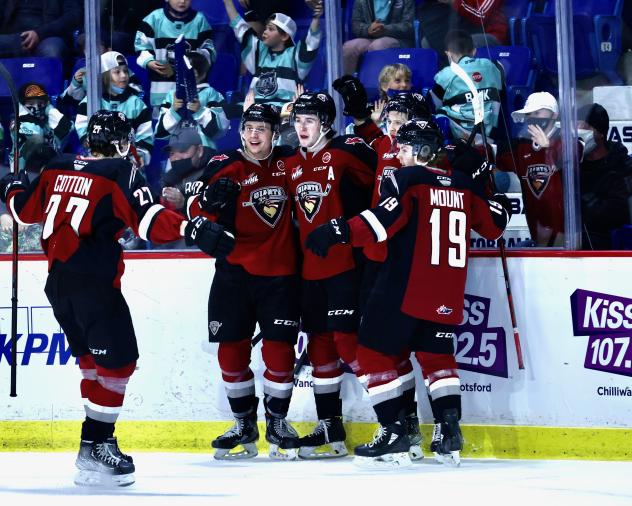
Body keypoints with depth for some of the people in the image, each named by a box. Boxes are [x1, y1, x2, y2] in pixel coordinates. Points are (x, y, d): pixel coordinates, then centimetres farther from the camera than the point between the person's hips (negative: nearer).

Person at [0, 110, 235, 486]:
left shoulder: (58, 169, 11)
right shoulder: (122, 173, -6)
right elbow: (148, 221, -20)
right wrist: (193, 230, -26)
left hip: (58, 281, 7)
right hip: (94, 283, -7)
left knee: (91, 356, 20)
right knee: (118, 360, -4)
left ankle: (98, 436, 22)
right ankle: (95, 448, -9)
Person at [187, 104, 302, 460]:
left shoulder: (287, 163, 4)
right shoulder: (226, 168, -3)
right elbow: (196, 212, -7)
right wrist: (210, 199, -27)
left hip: (280, 273, 1)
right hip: (235, 272, 0)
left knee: (280, 349, -3)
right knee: (232, 349, 3)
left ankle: (278, 421, 14)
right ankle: (245, 425, 17)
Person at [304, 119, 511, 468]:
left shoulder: (407, 179, -6)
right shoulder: (463, 184, 11)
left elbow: (384, 220, -22)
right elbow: (492, 226, 19)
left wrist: (338, 232, -27)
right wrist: (500, 205, 40)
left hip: (405, 288, -6)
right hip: (447, 293, 6)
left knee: (374, 352, 3)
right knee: (437, 356, 20)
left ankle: (393, 432, -4)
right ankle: (449, 432, 5)